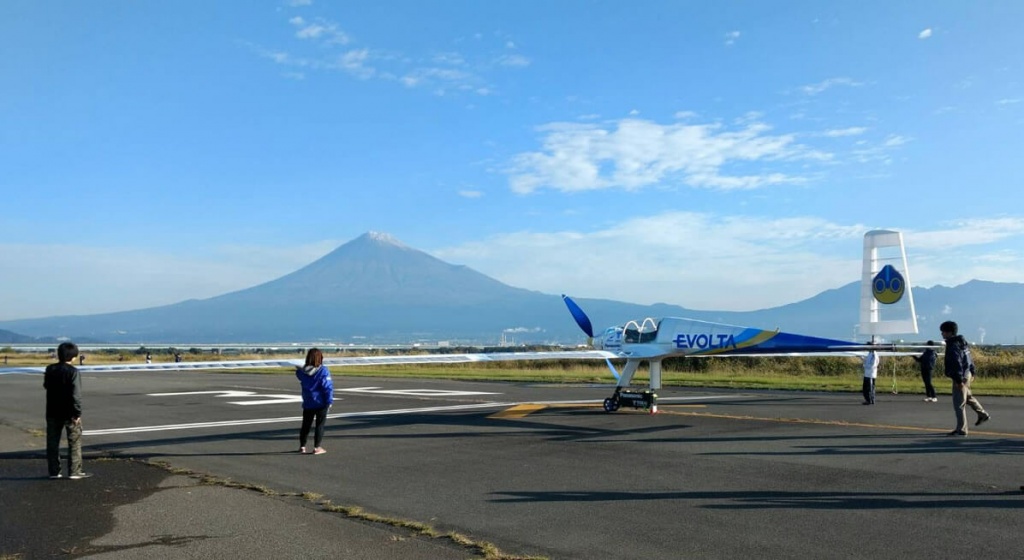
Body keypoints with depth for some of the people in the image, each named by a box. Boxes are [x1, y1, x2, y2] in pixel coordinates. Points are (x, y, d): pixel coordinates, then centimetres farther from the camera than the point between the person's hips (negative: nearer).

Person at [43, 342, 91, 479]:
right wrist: (77, 413, -16)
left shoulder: (50, 369, 2)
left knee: (52, 442, 11)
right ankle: (74, 471, 3)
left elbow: (46, 386, 19)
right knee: (74, 442, 3)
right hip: (69, 413, -5)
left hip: (53, 412, 5)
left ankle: (54, 471, 13)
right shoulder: (73, 371, -15)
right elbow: (76, 394, -19)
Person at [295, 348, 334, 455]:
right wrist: (329, 401, -10)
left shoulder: (302, 372, -3)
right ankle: (317, 447, 3)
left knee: (306, 425, 16)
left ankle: (302, 446, 24)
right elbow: (328, 387, -16)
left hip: (308, 403, 4)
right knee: (320, 425, 5)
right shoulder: (323, 371, -15)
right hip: (321, 403, -4)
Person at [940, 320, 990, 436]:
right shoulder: (962, 342, 10)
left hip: (960, 377, -10)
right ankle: (983, 415, 42)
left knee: (959, 404, -3)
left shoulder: (953, 345, -22)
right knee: (968, 397, 30)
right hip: (967, 374, 10)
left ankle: (961, 429, 1)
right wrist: (972, 371, 25)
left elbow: (957, 364, -27)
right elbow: (969, 358, 18)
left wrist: (959, 380, -27)